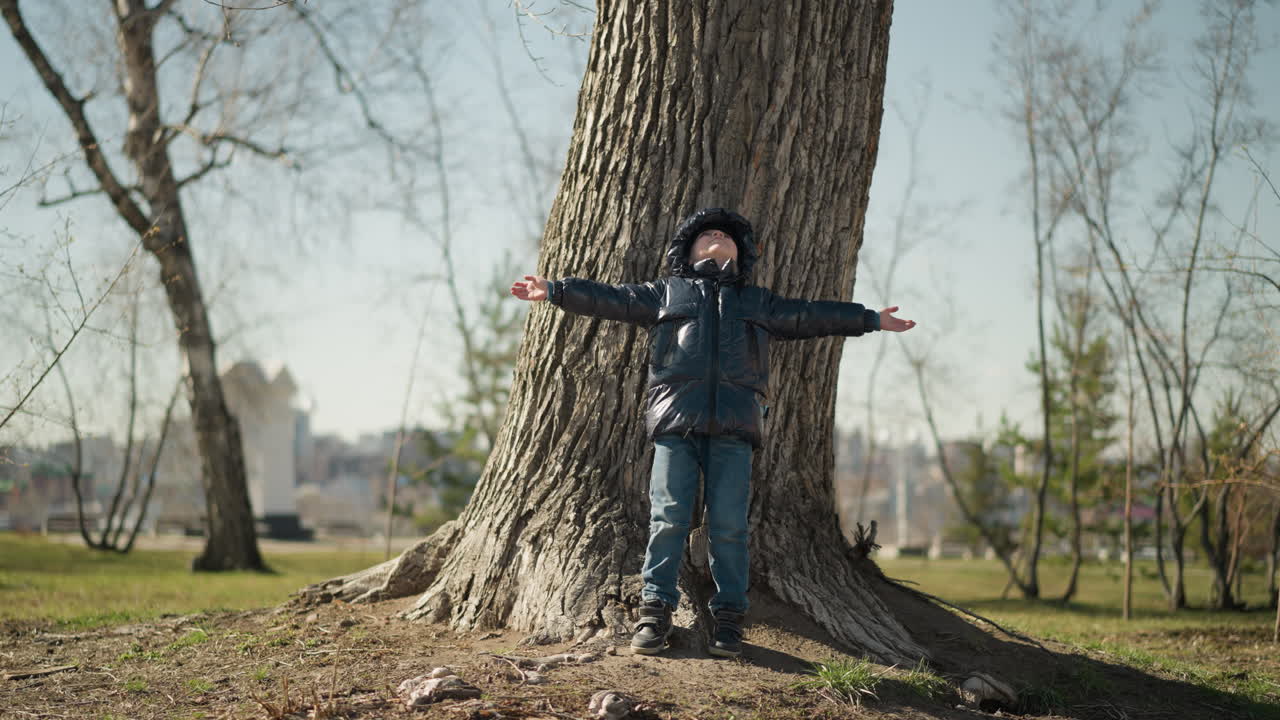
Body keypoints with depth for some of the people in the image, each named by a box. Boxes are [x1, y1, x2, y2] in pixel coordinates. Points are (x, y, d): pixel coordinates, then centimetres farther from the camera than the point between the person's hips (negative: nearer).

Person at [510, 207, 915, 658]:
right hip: (676, 423, -1)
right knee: (668, 519, -7)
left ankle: (729, 618, 3)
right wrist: (554, 291, 9)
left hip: (733, 428, 1)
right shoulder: (665, 293, 22)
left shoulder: (758, 303, 27)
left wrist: (872, 320, 30)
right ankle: (655, 610, -1)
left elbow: (812, 316, 30)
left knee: (729, 525, -3)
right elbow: (610, 299, 17)